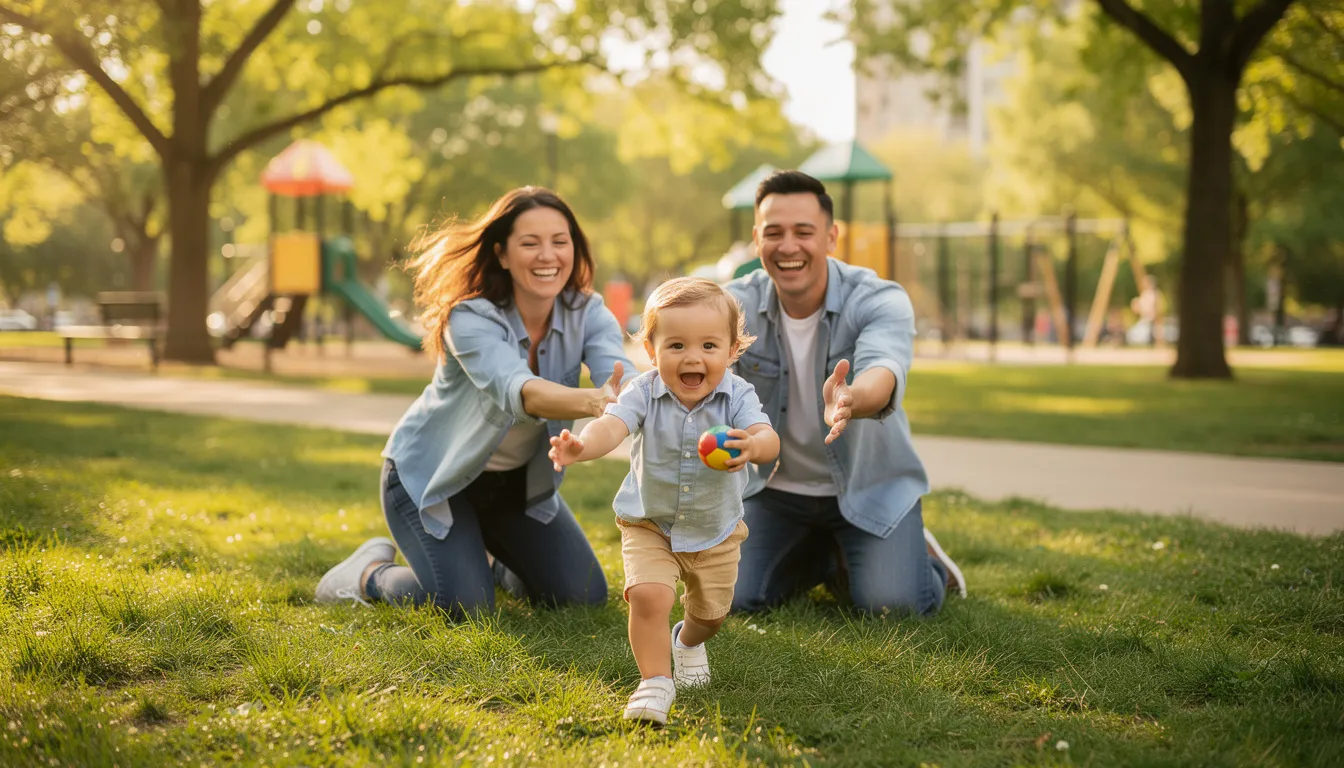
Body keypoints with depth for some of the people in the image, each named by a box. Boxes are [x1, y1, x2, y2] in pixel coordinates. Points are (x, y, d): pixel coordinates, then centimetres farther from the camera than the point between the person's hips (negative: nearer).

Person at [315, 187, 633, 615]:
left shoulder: (586, 313, -17)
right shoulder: (471, 319, -31)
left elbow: (621, 377, -37)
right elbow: (518, 391, -51)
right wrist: (593, 403, -71)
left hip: (517, 482, 5)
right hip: (431, 475, -5)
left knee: (584, 597, -1)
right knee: (465, 607, -20)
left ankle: (489, 559, 28)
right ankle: (370, 571, 10)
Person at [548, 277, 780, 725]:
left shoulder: (736, 396, -21)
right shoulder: (645, 393, -22)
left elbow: (769, 439, -36)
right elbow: (613, 425, -39)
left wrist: (752, 445, -62)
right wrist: (582, 446, -62)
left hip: (715, 531, 2)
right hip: (649, 525, -1)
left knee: (711, 611, 17)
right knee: (648, 594, -24)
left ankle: (689, 642, 53)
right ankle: (655, 681, -7)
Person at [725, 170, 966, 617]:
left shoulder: (880, 301, -24)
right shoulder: (736, 305, -14)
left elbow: (883, 371, -45)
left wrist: (852, 400, -71)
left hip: (869, 484, -3)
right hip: (775, 486, 3)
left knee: (893, 604, -21)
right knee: (734, 598, -9)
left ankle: (919, 556, 17)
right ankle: (825, 557, 22)